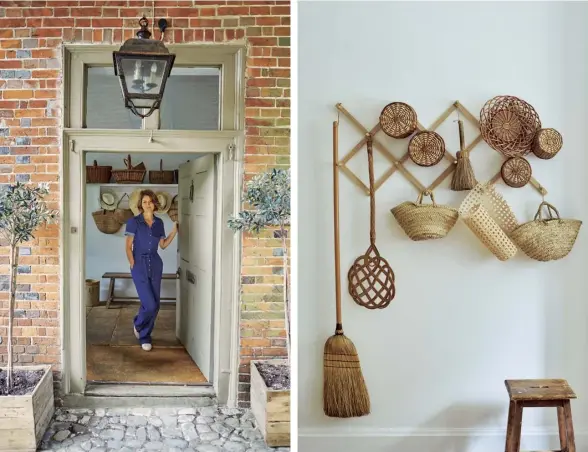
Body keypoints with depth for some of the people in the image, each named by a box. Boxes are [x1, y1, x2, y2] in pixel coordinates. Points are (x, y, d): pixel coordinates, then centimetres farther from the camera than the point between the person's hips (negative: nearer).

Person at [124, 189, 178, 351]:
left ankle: (144, 336, 25)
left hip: (155, 265, 5)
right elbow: (128, 247, -5)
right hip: (140, 266, -5)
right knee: (150, 304, -12)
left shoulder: (159, 222, 7)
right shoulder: (134, 222, -6)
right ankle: (138, 324, 20)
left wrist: (174, 231, 4)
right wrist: (133, 266, -12)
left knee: (155, 305, 6)